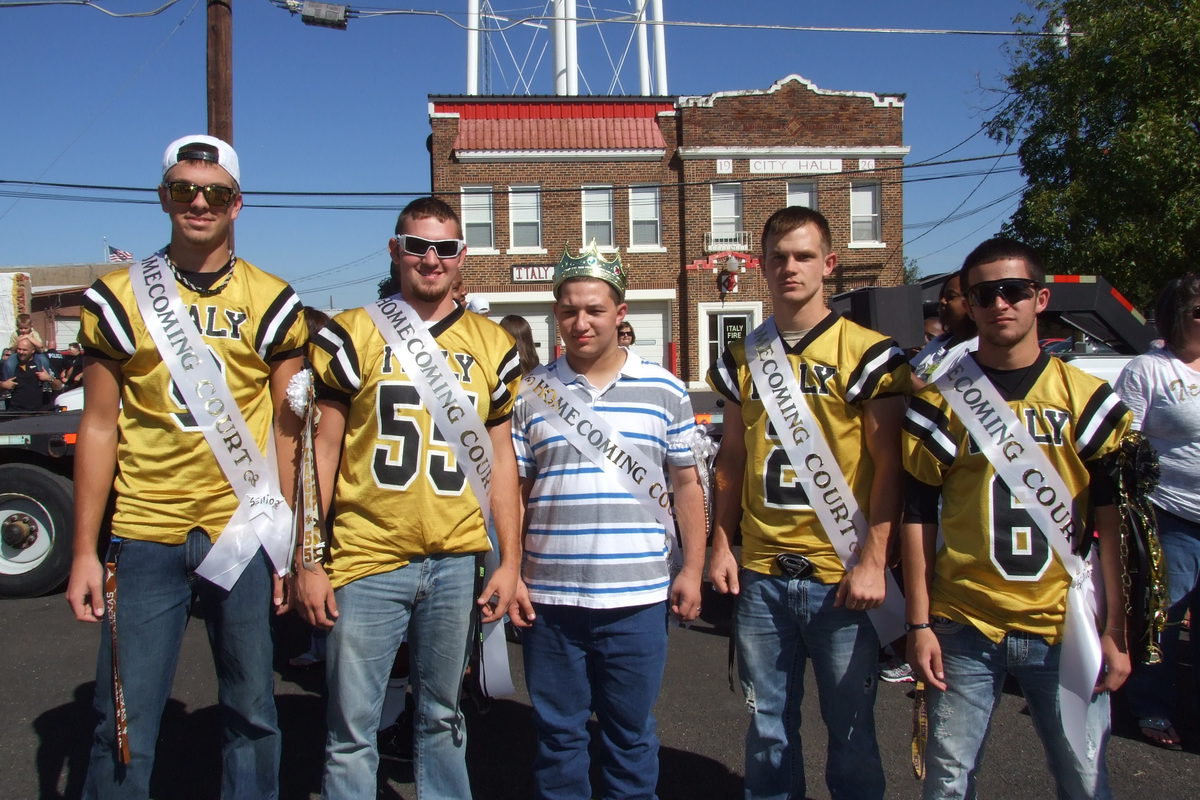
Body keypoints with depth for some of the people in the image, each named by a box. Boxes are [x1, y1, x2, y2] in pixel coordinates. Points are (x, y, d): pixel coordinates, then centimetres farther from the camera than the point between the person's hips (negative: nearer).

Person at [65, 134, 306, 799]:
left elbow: (287, 428, 4)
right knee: (126, 725, 7)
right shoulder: (120, 298, 4)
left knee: (252, 713, 11)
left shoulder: (271, 303, 3)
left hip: (243, 531, 0)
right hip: (144, 537, 0)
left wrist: (291, 543, 0)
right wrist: (84, 552, 2)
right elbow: (99, 429, 5)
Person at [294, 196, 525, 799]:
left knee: (443, 717, 16)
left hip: (457, 562, 2)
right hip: (367, 557, -2)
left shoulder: (492, 346, 9)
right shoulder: (351, 336, 1)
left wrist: (510, 561, 6)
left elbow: (500, 458, 10)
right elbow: (321, 452, 1)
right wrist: (306, 561, -3)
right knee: (351, 731, 6)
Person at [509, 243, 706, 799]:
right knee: (557, 732, 14)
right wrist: (511, 575, 0)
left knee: (630, 733, 14)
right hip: (548, 597, 1)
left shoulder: (663, 390, 2)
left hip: (637, 598, 0)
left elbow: (687, 484, 6)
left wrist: (692, 570, 2)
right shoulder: (530, 393, 2)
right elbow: (513, 492, 5)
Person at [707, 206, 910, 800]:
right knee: (768, 727, 15)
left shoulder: (866, 353, -4)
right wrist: (721, 544, 7)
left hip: (840, 575, -3)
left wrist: (872, 563, -12)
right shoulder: (743, 359, 9)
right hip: (760, 573, 4)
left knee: (850, 729, 9)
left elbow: (888, 465, -6)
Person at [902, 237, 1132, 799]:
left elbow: (1113, 519, 3)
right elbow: (918, 518, 1)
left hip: (1064, 626, 1)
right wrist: (919, 624, -2)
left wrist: (1115, 630, -1)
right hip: (963, 627, 0)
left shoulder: (1087, 398, 3)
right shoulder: (939, 402, 0)